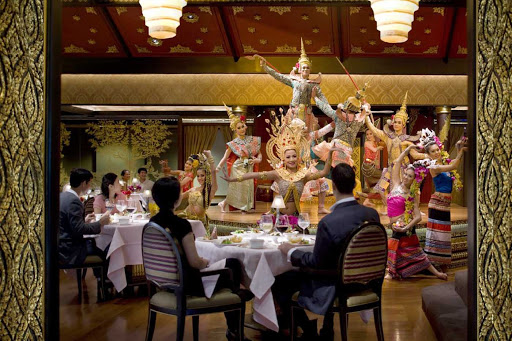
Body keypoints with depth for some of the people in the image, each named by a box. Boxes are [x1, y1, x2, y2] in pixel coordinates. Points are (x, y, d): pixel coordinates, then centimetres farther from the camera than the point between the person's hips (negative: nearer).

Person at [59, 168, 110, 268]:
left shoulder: (63, 196, 10)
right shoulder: (73, 201, -20)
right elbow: (78, 229, -23)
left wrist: (84, 220, 13)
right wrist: (100, 223, -14)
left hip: (63, 245, 10)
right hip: (70, 251, -10)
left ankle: (99, 275, 24)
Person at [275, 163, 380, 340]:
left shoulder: (328, 223, -29)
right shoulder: (373, 214, -10)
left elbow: (316, 262, -18)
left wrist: (291, 251, -2)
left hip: (334, 289, -7)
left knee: (278, 283, 8)